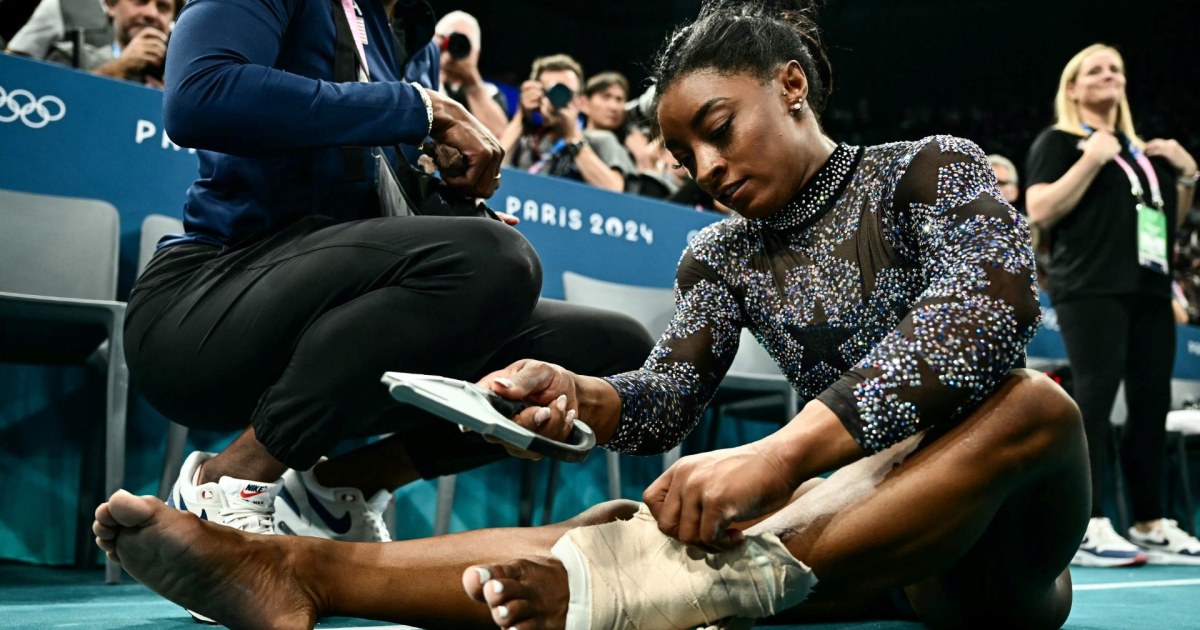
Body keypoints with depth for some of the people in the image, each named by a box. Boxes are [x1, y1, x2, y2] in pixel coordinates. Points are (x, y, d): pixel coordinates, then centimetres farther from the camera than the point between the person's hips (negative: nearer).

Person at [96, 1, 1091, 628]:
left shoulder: (930, 170, -2)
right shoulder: (723, 257, 12)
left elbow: (984, 308, -23)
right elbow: (665, 401, -2)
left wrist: (782, 452, -36)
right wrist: (571, 392, -27)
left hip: (986, 518, -3)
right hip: (872, 532, 3)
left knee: (1031, 402, -38)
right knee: (634, 530, -26)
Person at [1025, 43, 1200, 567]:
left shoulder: (1142, 150, 24)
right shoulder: (1058, 141, 3)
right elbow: (1040, 211, -10)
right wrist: (1092, 159, -15)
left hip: (1149, 288, 7)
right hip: (1092, 288, -7)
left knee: (1152, 403, 5)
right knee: (1094, 399, -15)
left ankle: (1151, 524, 12)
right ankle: (1087, 528, -17)